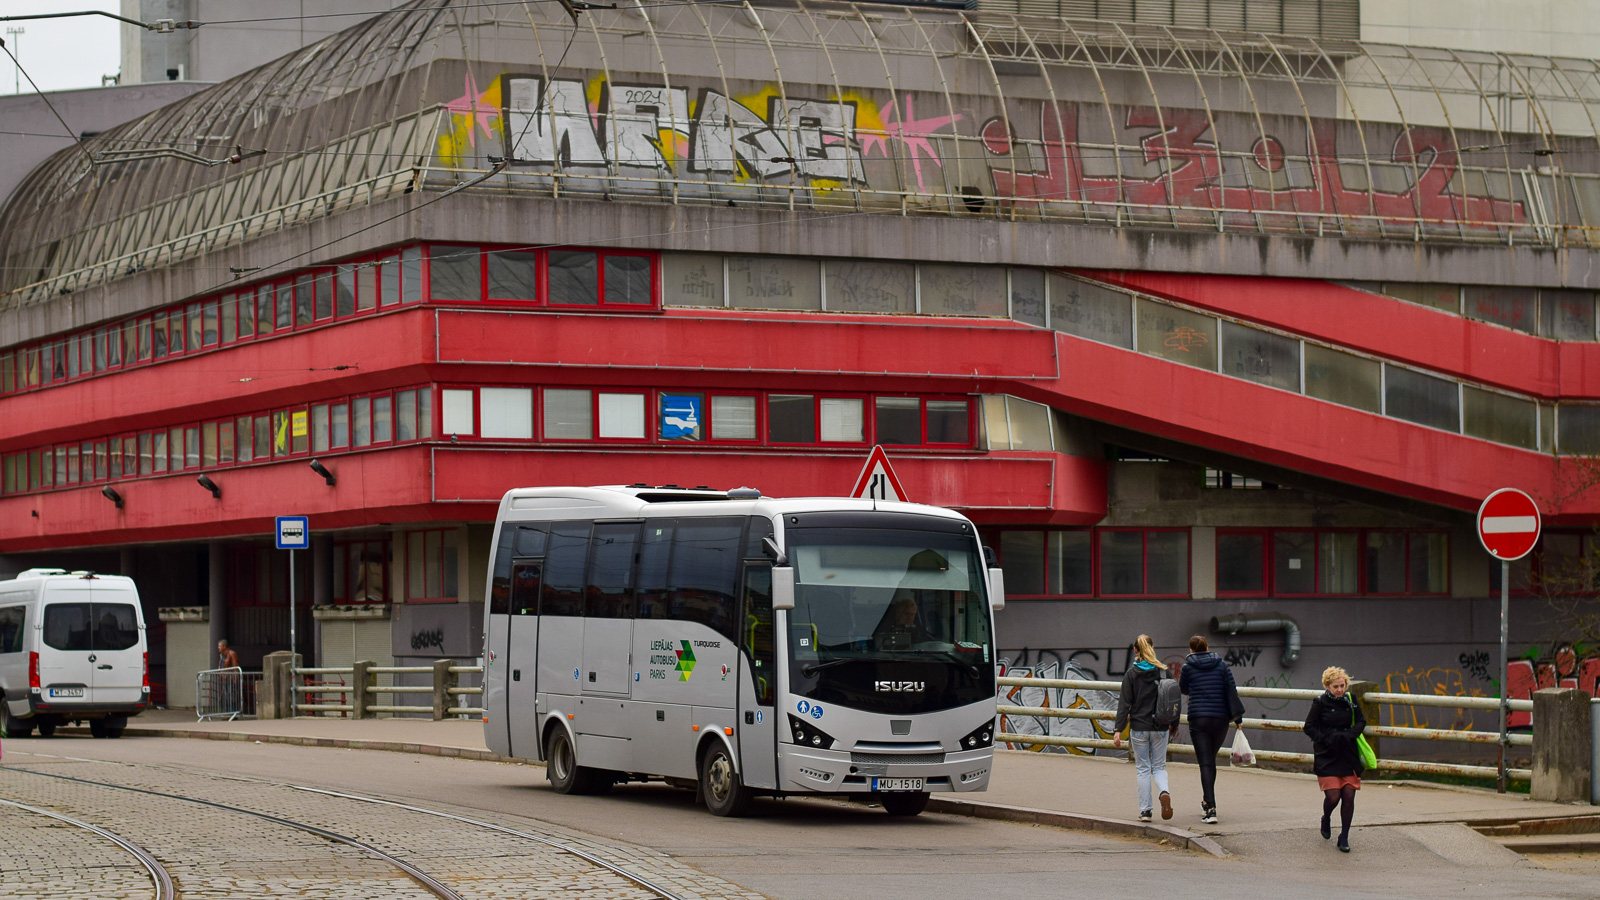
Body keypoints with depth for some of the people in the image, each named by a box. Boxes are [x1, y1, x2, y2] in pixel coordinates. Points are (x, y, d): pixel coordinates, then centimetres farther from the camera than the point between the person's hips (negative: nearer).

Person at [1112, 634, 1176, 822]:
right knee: (1159, 766, 12)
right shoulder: (1163, 671, 0)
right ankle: (1164, 792, -18)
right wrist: (1174, 724, 18)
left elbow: (1124, 703, -7)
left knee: (1143, 769, 8)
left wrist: (1118, 730, -6)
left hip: (1139, 727, -1)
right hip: (1160, 727, 1)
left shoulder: (1131, 673, -5)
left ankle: (1145, 810, 5)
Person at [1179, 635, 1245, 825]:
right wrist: (1238, 717, 4)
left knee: (1206, 763, -5)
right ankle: (1207, 801, 33)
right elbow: (1232, 691, 1)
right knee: (1211, 759, 21)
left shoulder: (1188, 667, 0)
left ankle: (1210, 809, -15)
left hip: (1198, 718, -3)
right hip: (1220, 718, 3)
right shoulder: (1221, 665, 5)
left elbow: (1183, 688, 16)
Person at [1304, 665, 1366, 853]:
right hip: (1327, 757, -3)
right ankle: (1326, 820, 25)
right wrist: (1327, 739, -15)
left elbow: (1361, 722, 10)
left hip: (1349, 756, 3)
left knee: (1349, 795, -3)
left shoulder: (1351, 701, 4)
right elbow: (1309, 727, -2)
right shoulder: (1320, 703, -4)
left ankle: (1344, 837, 9)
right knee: (1333, 796, -10)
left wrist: (1348, 735, -8)